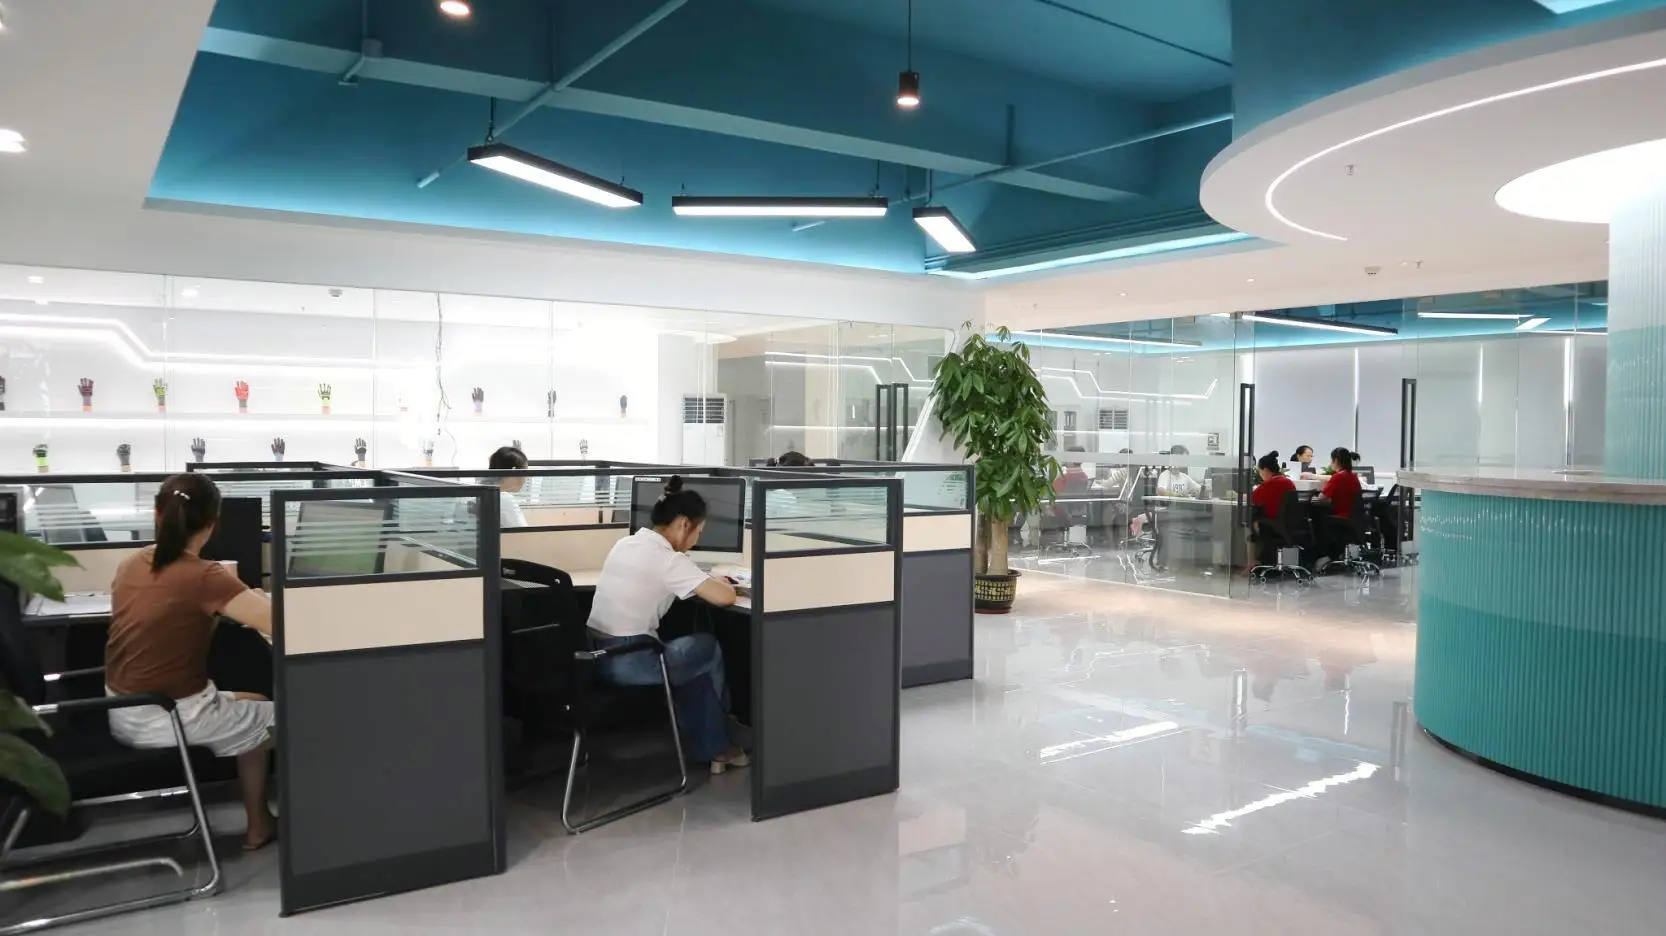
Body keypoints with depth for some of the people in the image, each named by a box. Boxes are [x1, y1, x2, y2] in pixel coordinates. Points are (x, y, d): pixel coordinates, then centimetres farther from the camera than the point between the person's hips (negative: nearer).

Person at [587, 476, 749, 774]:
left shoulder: (624, 544, 9)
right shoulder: (669, 560, -16)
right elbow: (725, 598, -17)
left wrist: (706, 581, 18)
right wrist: (720, 582, 7)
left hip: (598, 654, 8)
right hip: (628, 662, -8)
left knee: (695, 657, 22)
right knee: (709, 648, 16)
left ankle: (708, 746, 27)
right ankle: (714, 746, 33)